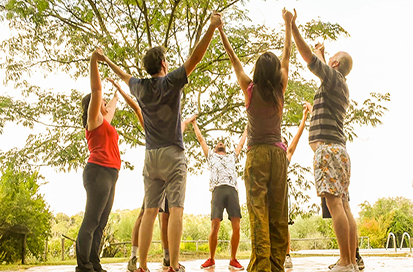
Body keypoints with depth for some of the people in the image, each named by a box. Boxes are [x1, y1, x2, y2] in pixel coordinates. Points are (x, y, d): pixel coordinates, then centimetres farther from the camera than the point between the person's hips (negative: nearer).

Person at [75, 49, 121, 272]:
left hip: (109, 175, 9)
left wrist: (117, 95, 61)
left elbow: (110, 108, 48)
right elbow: (96, 90, -7)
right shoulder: (94, 119, 4)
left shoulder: (103, 122, 27)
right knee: (91, 221, -14)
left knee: (100, 223, 4)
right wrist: (93, 61, -12)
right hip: (99, 172, -9)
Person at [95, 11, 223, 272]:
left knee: (150, 211, 4)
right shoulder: (171, 82, -3)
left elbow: (125, 75, 32)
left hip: (151, 156, 5)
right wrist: (212, 27, -12)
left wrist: (107, 61, 52)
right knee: (176, 209, -8)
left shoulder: (140, 86, 12)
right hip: (173, 153, -5)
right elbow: (195, 57, -11)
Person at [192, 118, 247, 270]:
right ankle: (211, 260, 1)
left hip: (232, 191, 2)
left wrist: (247, 128, 58)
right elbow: (201, 139, 37)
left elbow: (241, 143, 48)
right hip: (218, 190, -2)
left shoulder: (232, 157, 36)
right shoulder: (211, 156, 31)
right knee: (215, 227, -12)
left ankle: (233, 260, 0)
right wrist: (194, 124, 46)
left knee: (236, 227, -10)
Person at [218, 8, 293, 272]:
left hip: (257, 153, -3)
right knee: (278, 210, 4)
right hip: (278, 152, 3)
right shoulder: (280, 90, 5)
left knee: (258, 208, -9)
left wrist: (220, 29, 21)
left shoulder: (250, 89, 0)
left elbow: (234, 59, 10)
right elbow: (287, 55, 18)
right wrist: (288, 23, 30)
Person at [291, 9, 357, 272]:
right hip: (339, 149, 10)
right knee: (344, 206, 3)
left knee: (335, 203, -14)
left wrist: (292, 25, -2)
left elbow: (308, 56, -7)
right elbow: (320, 67, 47)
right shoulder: (341, 87, 25)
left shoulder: (335, 78, 1)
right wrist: (322, 53, 59)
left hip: (327, 147, -10)